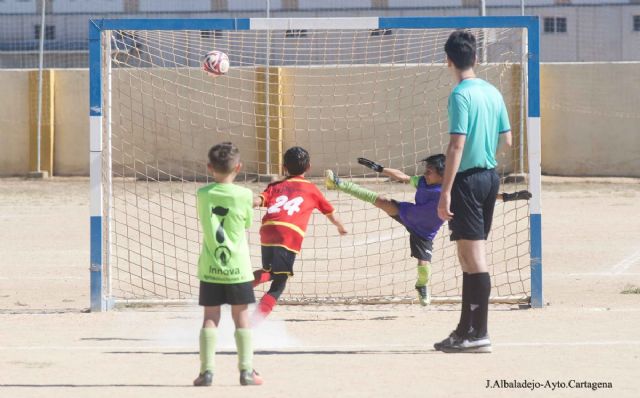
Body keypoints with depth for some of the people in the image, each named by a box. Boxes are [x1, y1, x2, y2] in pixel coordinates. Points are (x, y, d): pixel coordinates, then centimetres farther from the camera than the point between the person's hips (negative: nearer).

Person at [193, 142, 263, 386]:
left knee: (210, 318, 4)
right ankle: (246, 370, 4)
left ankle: (207, 370, -2)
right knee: (241, 317, 6)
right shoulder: (244, 195, -7)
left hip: (210, 267, 1)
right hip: (237, 268, -1)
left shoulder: (203, 194, -2)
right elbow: (248, 223, 6)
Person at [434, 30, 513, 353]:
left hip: (468, 178, -8)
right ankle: (466, 330, 21)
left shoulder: (460, 95, -14)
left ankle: (479, 335, -5)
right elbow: (506, 140, 14)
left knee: (474, 258, -6)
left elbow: (457, 145, -19)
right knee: (469, 257, 15)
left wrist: (445, 192, -19)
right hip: (491, 176, 8)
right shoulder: (493, 93, 9)